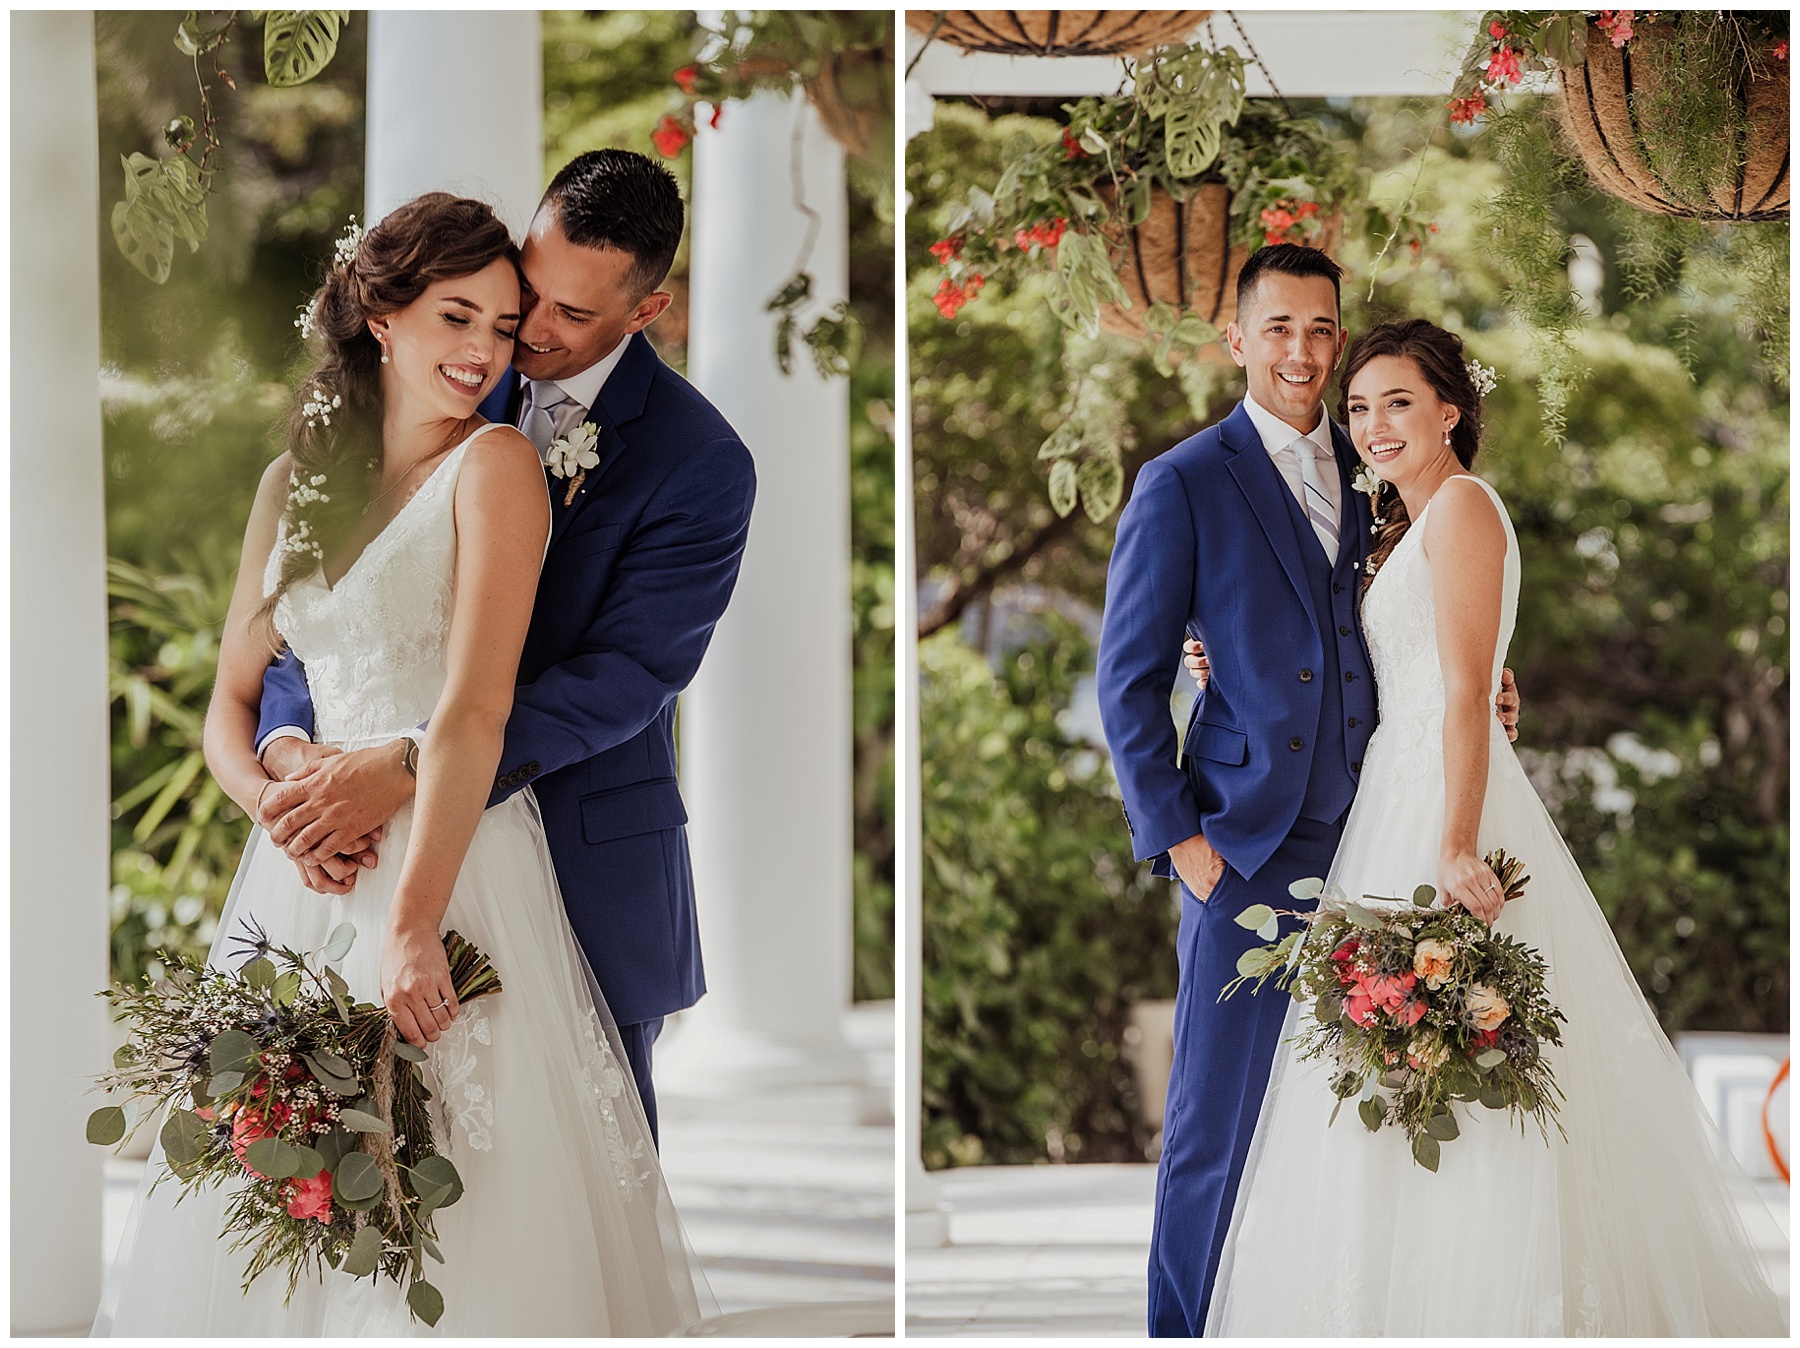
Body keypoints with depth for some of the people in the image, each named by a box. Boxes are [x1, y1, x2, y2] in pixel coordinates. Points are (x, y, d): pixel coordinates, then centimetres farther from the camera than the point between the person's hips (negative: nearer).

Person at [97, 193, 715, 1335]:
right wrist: (274, 796, -8)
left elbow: (476, 710, -15)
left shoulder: (495, 464, -6)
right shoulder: (295, 483, 12)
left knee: (456, 1225, -4)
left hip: (452, 868, -5)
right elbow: (233, 699, 15)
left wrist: (412, 920, -23)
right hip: (303, 877, 5)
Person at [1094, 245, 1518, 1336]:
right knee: (1224, 1113, 0)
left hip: (1371, 831, 5)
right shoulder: (1185, 485, -4)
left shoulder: (1374, 471, 12)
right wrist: (1176, 837, -8)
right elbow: (1129, 682, -3)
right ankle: (1190, 1326, 13)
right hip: (1251, 845, -5)